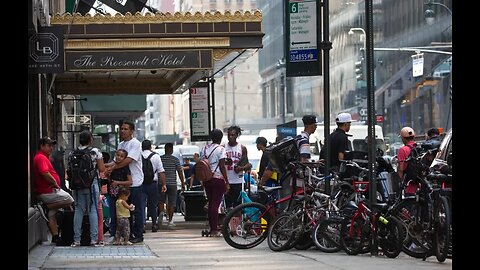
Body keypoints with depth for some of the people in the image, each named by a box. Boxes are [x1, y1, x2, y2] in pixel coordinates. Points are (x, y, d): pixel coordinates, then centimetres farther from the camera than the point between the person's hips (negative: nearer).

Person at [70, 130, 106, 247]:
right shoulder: (95, 152, -5)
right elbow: (102, 169, -5)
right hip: (92, 184, -3)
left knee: (78, 211, 7)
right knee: (93, 210, 2)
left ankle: (76, 239, 6)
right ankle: (94, 239, 0)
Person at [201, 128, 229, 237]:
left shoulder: (205, 148, 10)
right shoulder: (221, 149, -8)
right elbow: (222, 167, -12)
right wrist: (227, 182, -8)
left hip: (207, 179, 6)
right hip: (218, 179, -6)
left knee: (210, 203, 12)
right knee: (216, 204, -6)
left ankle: (212, 228, 14)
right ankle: (215, 230, -8)